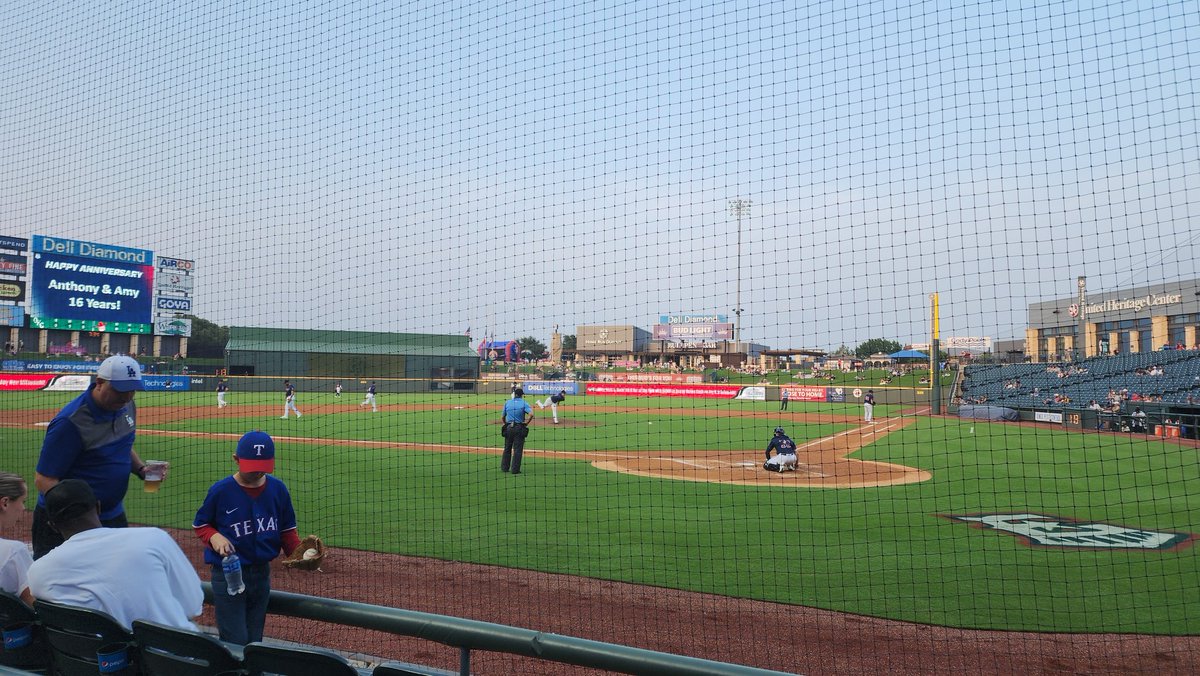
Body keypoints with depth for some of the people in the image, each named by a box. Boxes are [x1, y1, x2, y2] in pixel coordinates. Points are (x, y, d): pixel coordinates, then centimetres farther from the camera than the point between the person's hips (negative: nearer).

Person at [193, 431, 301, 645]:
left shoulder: (278, 489, -3)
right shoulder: (221, 490, -12)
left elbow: (287, 530, 5)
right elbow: (200, 525, 1)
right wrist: (214, 537, -19)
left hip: (262, 573, 4)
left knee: (254, 641, 15)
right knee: (236, 643, -4)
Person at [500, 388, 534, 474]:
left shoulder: (507, 402, 7)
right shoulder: (524, 403, -4)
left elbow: (503, 417, 8)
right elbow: (531, 414, -20)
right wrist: (526, 423, -9)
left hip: (508, 428, 3)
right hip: (519, 428, -3)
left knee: (507, 449, 14)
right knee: (517, 449, 1)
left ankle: (504, 467, 19)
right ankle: (515, 469, 1)